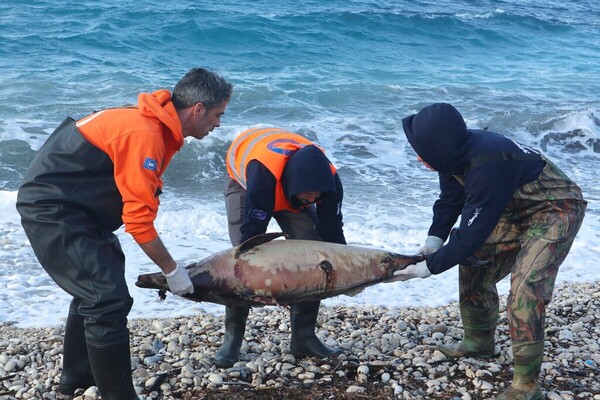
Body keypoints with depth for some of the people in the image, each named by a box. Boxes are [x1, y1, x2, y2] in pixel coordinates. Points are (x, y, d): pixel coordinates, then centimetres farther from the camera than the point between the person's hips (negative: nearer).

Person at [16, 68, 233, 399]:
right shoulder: (144, 135, -26)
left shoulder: (157, 124, 5)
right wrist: (172, 271, -14)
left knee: (95, 288, 24)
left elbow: (136, 203, 7)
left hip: (65, 204, 11)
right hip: (51, 209, -11)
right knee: (109, 300, -14)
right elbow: (139, 222, -26)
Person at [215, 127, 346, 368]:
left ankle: (304, 337, -1)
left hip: (292, 190, 4)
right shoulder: (263, 173, -47)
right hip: (244, 182, -3)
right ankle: (232, 337, -8)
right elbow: (253, 232, -41)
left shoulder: (327, 178, -33)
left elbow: (333, 231, -19)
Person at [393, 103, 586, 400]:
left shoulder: (487, 166, -36)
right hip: (517, 209, 9)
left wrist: (430, 267, -22)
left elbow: (472, 233, -31)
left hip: (556, 209, -9)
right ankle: (479, 342, 30)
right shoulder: (456, 153, -11)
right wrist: (435, 237, -10)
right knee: (475, 265, 11)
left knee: (525, 287, -21)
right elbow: (450, 200, 5)